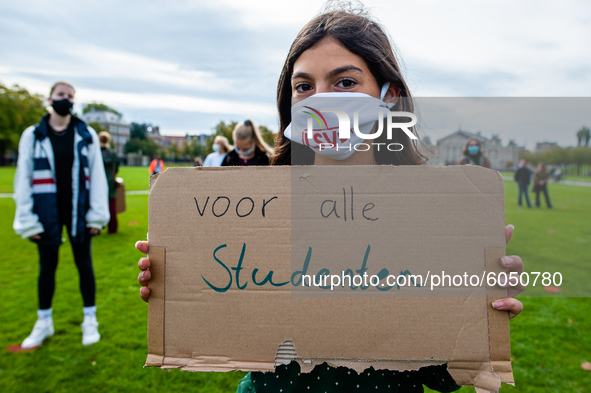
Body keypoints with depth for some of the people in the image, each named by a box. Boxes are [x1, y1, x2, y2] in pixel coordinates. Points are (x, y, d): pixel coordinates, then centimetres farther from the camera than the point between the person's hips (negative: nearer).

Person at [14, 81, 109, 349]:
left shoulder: (87, 135, 2)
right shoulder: (32, 135, 1)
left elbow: (97, 175, 0)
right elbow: (23, 178, 0)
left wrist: (98, 214, -6)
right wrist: (26, 220, -5)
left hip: (78, 211, 0)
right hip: (47, 213, 0)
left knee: (84, 264, 8)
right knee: (47, 267, 11)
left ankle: (90, 321, 23)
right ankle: (44, 323, 29)